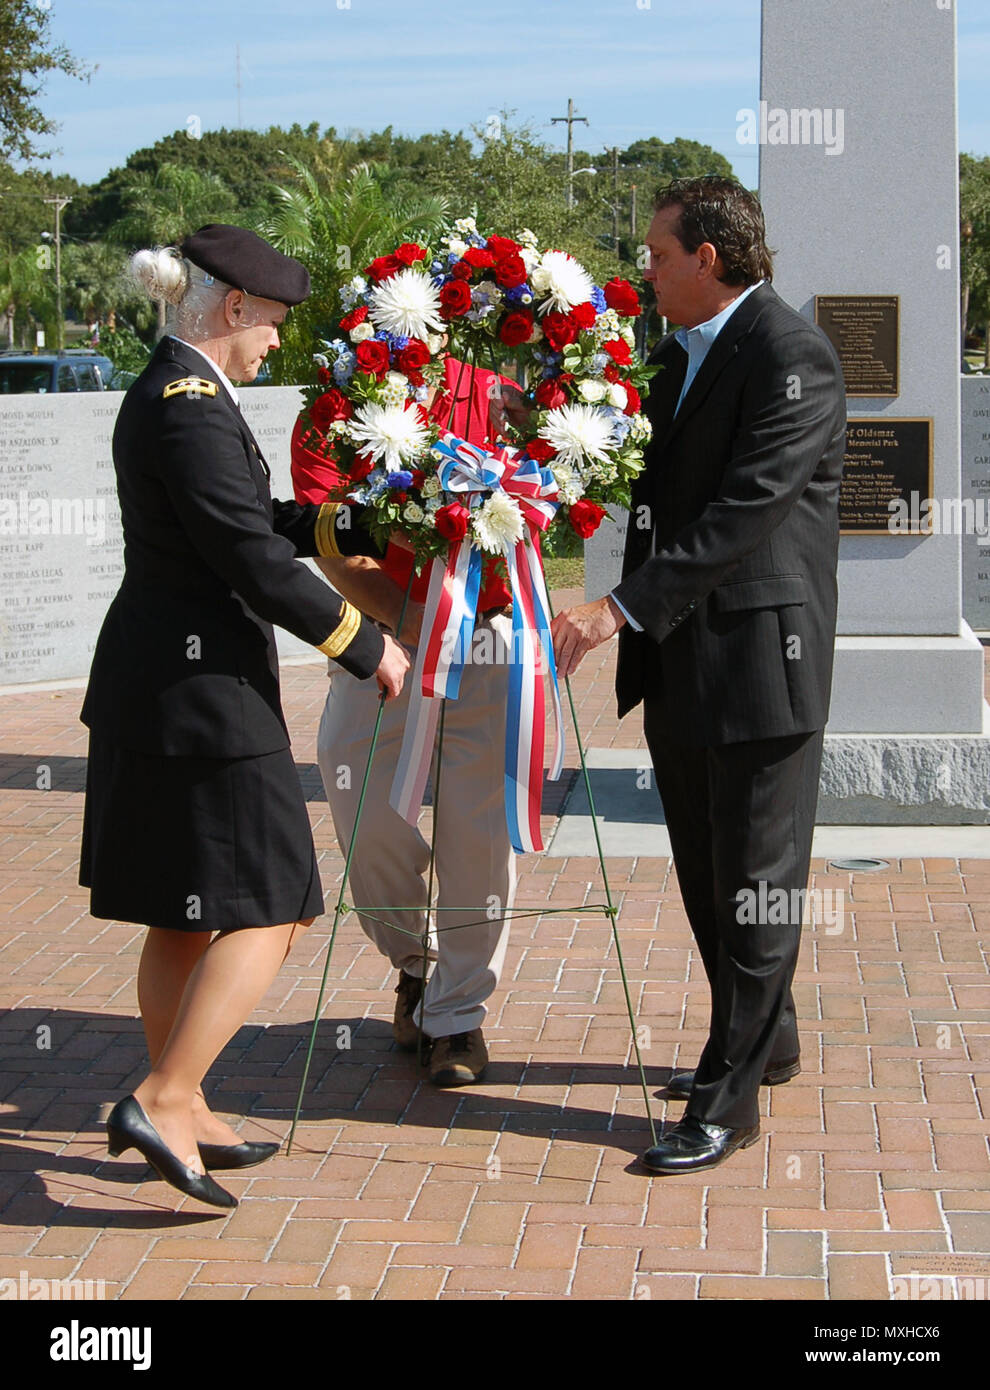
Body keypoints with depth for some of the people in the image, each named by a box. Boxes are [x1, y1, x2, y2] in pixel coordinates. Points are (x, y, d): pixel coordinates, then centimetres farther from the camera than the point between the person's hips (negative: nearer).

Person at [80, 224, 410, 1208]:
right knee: (267, 914, -6)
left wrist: (349, 526, 25)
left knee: (184, 919, 15)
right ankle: (161, 1101, -8)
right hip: (201, 692, -10)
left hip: (159, 684, 10)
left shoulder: (170, 391, 14)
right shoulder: (191, 405, -18)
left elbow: (249, 521, 24)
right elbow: (253, 561, -20)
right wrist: (365, 646, -11)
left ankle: (183, 1118, 23)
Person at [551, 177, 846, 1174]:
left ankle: (730, 1097, 5)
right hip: (682, 663, 9)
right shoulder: (677, 354, 14)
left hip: (761, 657, -9)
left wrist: (621, 608, -26)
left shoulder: (793, 360, -15)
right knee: (705, 876, 18)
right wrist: (640, 640, 15)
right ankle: (764, 1041, 34)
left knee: (755, 884, -1)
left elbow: (743, 512, -23)